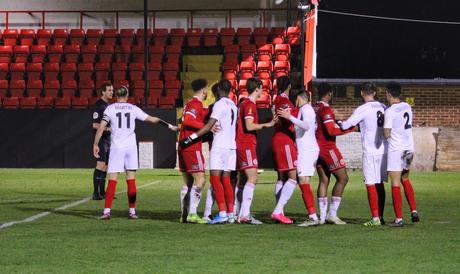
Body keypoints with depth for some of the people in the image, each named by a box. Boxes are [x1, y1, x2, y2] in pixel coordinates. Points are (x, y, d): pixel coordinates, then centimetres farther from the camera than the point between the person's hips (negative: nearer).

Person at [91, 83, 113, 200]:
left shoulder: (108, 105, 16)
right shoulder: (98, 105, -12)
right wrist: (108, 128, -22)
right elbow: (95, 125, -18)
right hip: (101, 139, -9)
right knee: (100, 165, -13)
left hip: (108, 139, 9)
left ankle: (102, 192, 14)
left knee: (105, 166, 9)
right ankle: (96, 193, -14)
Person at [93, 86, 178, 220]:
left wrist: (95, 144, 2)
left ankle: (106, 211, -10)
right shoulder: (133, 109, 5)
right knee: (131, 180, 6)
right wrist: (169, 126, 20)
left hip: (116, 147, -1)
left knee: (112, 180, -2)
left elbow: (101, 128, -5)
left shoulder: (110, 109, 1)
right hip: (131, 147, 1)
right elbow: (152, 119, 10)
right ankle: (132, 211, 5)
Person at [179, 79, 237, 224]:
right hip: (232, 146, 8)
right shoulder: (233, 105, 14)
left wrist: (191, 138, -15)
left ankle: (222, 213, -16)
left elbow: (209, 125, -15)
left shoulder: (219, 104, -9)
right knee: (226, 180, 9)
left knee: (215, 179, -8)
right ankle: (230, 214, 6)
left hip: (219, 146, -8)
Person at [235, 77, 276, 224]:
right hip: (247, 145, -11)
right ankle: (245, 214, -25)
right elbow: (249, 126, -20)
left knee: (243, 179, 10)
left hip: (241, 146, 11)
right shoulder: (250, 104, -11)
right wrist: (266, 125, -13)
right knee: (252, 178, -16)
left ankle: (240, 214, 10)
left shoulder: (244, 103, 19)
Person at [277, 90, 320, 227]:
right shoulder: (307, 109, 21)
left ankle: (313, 217, -24)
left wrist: (290, 117, -26)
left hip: (307, 150, -10)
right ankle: (312, 216, 7)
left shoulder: (306, 109, -8)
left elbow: (306, 125, -25)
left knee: (304, 181, -16)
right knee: (303, 183, 9)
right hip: (307, 150, 10)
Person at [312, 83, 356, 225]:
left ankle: (322, 216, 5)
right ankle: (332, 214, -5)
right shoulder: (326, 109, -16)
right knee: (342, 178, -1)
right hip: (328, 148, -8)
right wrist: (351, 128, -15)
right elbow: (332, 131, -23)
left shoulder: (313, 108, 8)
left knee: (324, 180, 10)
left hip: (317, 147, 8)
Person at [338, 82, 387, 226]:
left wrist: (339, 122, 11)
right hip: (383, 149, 6)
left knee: (371, 184, -3)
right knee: (380, 184, 13)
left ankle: (375, 218, -6)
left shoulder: (362, 109, -10)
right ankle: (380, 216, 17)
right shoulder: (382, 107, 6)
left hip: (370, 151, -6)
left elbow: (346, 125, -11)